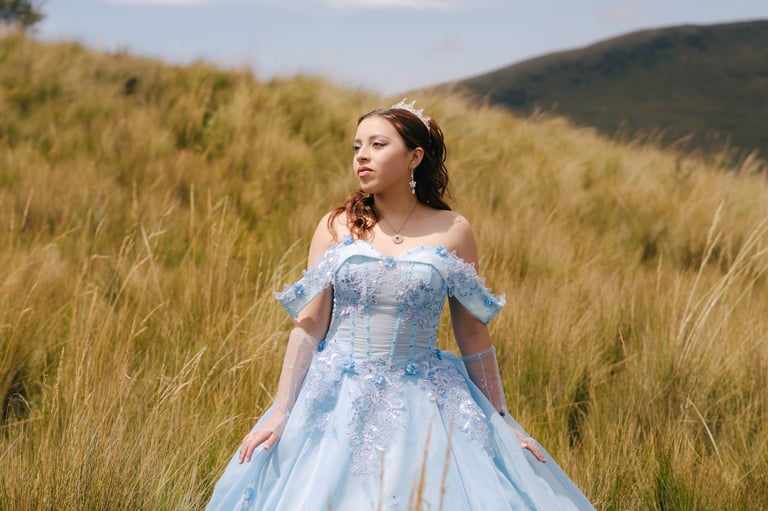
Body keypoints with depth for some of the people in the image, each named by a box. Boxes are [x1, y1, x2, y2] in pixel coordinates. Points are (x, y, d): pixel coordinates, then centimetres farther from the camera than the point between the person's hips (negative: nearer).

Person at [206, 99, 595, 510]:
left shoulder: (452, 231, 0)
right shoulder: (336, 228, 2)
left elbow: (472, 332, 5)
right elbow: (309, 324, 1)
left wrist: (500, 420, 6)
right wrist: (280, 413, -4)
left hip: (425, 404, -1)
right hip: (339, 401, 1)